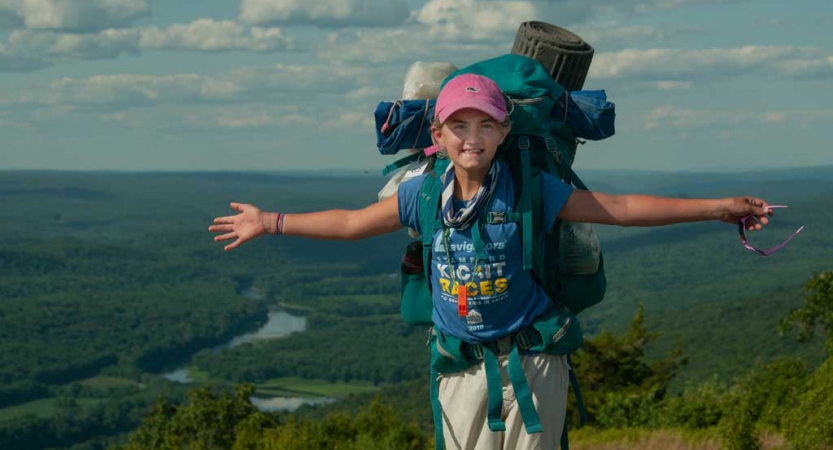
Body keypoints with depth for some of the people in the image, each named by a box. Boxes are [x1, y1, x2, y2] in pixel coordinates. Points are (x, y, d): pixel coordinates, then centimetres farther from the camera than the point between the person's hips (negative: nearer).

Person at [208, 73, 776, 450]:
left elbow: (624, 208, -5)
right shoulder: (425, 194, -1)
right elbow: (351, 222, 14)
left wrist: (720, 208, -7)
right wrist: (269, 222, 20)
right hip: (461, 365, 3)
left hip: (530, 361, -2)